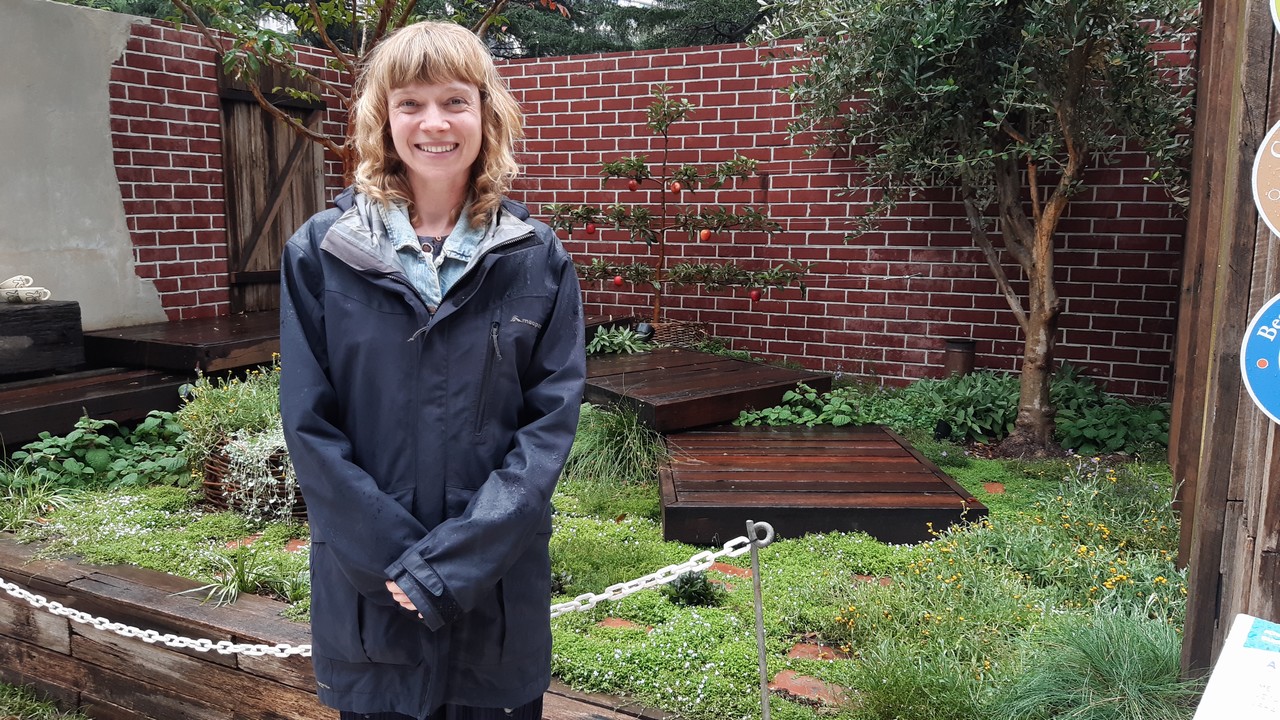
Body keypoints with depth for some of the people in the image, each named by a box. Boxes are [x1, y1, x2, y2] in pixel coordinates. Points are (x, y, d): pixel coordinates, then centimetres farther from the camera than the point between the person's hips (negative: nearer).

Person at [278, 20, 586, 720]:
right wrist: (397, 559, -12)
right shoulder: (319, 252, -4)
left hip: (499, 587, 0)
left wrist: (456, 559, -15)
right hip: (367, 588, 0)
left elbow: (551, 421, -7)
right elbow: (309, 426, -5)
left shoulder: (537, 259, -3)